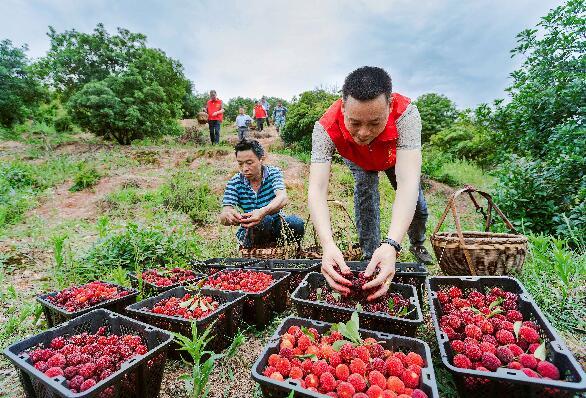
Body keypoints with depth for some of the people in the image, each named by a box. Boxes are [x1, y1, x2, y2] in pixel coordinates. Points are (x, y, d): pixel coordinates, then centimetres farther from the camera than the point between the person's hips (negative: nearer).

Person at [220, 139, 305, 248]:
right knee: (264, 221, -36)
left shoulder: (273, 173, -8)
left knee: (296, 222, -30)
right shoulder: (235, 183, -7)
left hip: (277, 227, 2)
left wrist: (263, 212, -51)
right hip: (250, 232, -1)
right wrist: (228, 216, -44)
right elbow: (223, 217, -17)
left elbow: (282, 198, -29)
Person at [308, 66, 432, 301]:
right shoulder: (326, 128, -44)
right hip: (358, 161, 0)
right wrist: (328, 245, -67)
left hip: (396, 156, 1)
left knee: (416, 204, 2)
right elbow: (316, 189, -51)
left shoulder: (405, 114, -46)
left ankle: (417, 245, 34)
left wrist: (391, 245, -67)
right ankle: (370, 257, -3)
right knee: (365, 194, -23)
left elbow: (408, 183, -55)